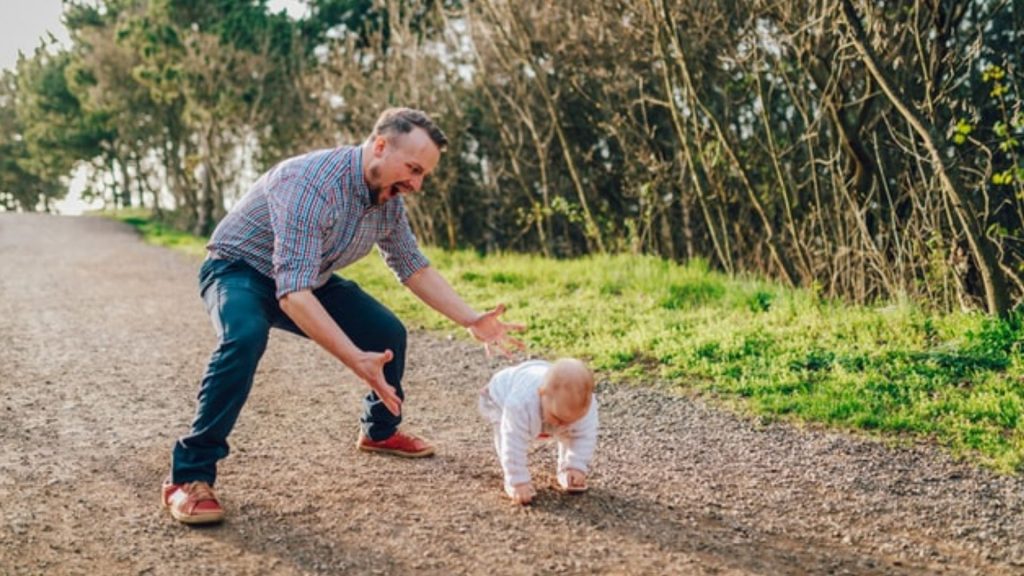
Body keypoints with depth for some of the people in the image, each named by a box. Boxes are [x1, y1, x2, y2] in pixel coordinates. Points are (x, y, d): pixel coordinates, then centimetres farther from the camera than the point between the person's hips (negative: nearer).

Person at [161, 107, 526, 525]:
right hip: (240, 269, -7)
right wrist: (356, 361, -50)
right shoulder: (312, 185, -37)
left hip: (310, 278, 7)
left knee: (388, 333, 0)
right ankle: (190, 475, -27)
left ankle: (380, 431, 27)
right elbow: (293, 294, -43)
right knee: (246, 337, -37)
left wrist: (472, 321, -6)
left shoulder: (389, 199, -10)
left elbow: (414, 268, 3)